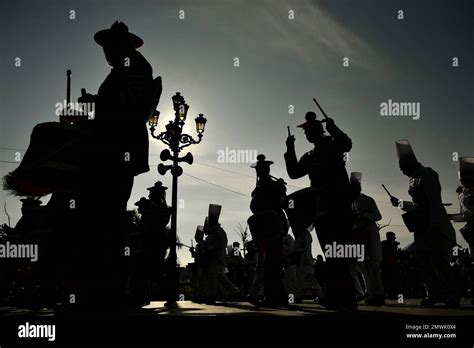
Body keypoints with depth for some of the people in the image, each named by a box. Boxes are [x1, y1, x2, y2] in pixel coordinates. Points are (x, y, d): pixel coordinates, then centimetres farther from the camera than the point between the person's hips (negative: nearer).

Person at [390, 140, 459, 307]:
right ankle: (435, 294, 11)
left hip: (434, 225, -9)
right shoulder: (414, 179, 14)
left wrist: (434, 225, -25)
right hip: (421, 226, 9)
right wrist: (400, 203, 20)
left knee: (439, 260, -9)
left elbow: (434, 201, -19)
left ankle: (452, 296, -2)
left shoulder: (427, 174, -10)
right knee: (423, 260, 6)